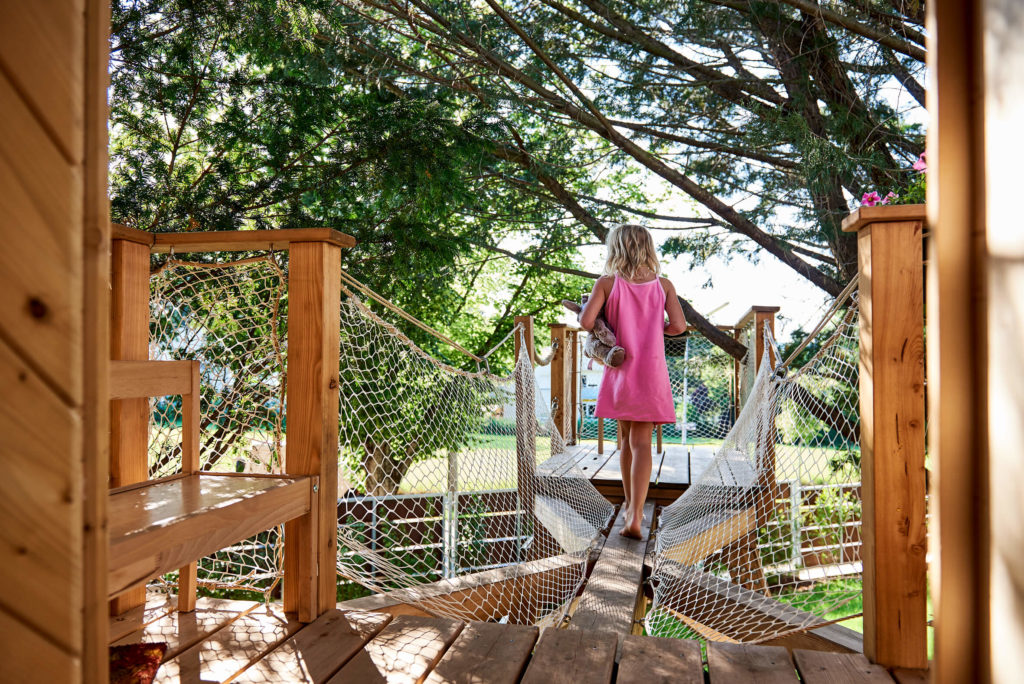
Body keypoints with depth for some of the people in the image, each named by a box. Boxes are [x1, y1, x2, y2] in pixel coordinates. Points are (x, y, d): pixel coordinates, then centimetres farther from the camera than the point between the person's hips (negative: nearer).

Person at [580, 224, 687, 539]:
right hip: (652, 372, 0)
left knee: (626, 438, 17)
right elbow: (679, 325, -6)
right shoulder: (663, 284, 2)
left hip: (620, 369, 0)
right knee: (641, 442, -2)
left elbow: (586, 322, -14)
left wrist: (586, 307, 9)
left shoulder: (606, 283, -4)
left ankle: (630, 504, 32)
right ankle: (635, 515, -14)